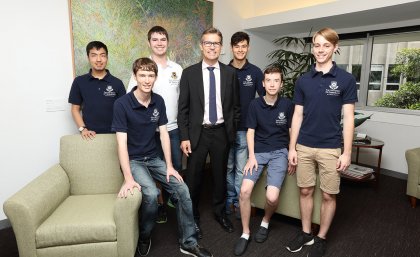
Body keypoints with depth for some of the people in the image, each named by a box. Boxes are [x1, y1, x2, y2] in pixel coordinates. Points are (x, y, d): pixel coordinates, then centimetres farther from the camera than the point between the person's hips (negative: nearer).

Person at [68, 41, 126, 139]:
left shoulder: (117, 83, 0)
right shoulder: (79, 82, 3)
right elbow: (75, 109, 7)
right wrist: (82, 129, -7)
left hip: (113, 134, 0)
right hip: (90, 135, 1)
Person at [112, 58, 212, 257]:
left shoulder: (158, 101, -1)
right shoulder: (122, 104, -16)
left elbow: (164, 134, 0)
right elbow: (122, 142, -19)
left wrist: (169, 166, -5)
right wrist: (128, 178, -26)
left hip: (153, 158, 5)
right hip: (133, 160, -4)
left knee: (182, 190, -11)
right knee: (151, 194, -29)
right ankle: (144, 238, 2)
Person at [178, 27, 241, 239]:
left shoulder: (230, 73, 3)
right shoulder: (189, 73, -1)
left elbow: (235, 106, 8)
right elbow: (183, 108, -3)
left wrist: (232, 130, 4)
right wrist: (184, 137, -8)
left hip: (222, 133, 2)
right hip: (198, 133, -1)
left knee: (220, 175, 14)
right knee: (193, 178, 6)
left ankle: (220, 212, 35)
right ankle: (193, 217, 26)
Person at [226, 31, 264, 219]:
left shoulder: (255, 72, 0)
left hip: (245, 128, -1)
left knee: (241, 168, 5)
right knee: (228, 167, 11)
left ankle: (239, 202, 19)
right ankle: (230, 200, 26)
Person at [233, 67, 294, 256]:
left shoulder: (287, 105, -1)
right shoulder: (255, 104, 0)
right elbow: (250, 131, 2)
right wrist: (251, 157, -7)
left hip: (279, 152, -1)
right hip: (258, 151, 1)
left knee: (272, 197, -19)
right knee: (245, 190, -18)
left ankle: (265, 222, 17)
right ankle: (245, 233, 4)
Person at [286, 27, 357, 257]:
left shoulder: (346, 79, -3)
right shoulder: (303, 80, 5)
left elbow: (348, 118, -4)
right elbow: (298, 115, 6)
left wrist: (347, 152, -7)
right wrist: (292, 147, 3)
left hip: (331, 148, -2)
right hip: (304, 147, 3)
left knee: (328, 195, 8)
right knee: (305, 191, 12)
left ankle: (321, 238, 27)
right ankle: (305, 233, 30)